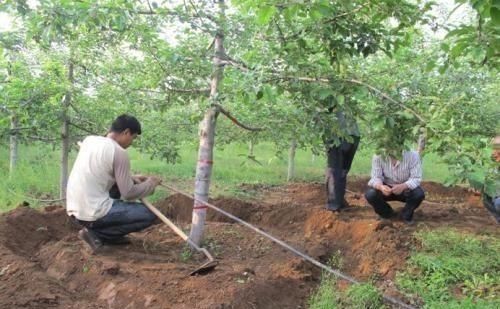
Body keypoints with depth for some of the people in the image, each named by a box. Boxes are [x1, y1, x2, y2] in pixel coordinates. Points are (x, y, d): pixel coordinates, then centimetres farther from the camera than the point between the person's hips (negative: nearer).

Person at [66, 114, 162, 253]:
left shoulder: (89, 140, 9)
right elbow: (128, 193, -9)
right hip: (93, 212, -8)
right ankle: (96, 233, -3)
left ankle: (109, 234, 19)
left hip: (75, 209, 8)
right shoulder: (119, 152, -13)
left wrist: (131, 178, 19)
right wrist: (150, 183, 9)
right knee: (149, 215, 0)